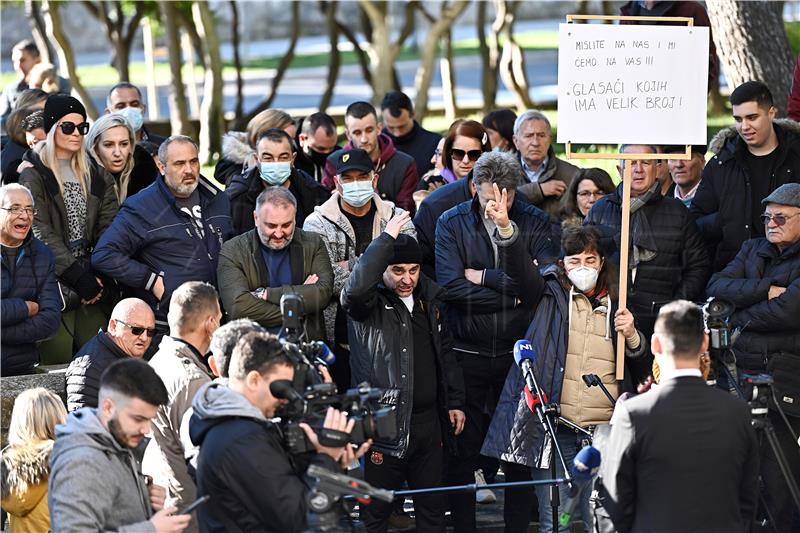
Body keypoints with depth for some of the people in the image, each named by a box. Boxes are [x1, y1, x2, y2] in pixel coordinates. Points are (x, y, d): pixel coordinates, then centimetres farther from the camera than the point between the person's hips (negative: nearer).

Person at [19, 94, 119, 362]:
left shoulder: (96, 179, 17)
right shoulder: (33, 177, 1)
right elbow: (42, 234, -10)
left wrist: (100, 278, -8)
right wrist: (79, 277, -16)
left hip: (93, 287, 5)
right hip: (56, 287, -5)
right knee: (59, 362, -9)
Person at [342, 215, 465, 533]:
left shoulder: (428, 299, 11)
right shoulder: (369, 303, -9)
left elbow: (445, 353, 20)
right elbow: (356, 287, -34)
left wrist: (455, 402, 17)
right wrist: (387, 238, -29)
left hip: (428, 420, 6)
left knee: (432, 505, 15)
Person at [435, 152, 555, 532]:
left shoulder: (535, 223, 1)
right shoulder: (451, 223, -1)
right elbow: (451, 286, -15)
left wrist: (484, 277, -12)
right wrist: (513, 293, -11)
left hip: (518, 351, 1)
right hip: (467, 353, -1)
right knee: (464, 448, 4)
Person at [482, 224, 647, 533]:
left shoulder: (615, 304, 13)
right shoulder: (551, 293, 5)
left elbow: (641, 363, 18)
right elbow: (519, 268, -13)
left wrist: (631, 336, -4)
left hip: (603, 432, 2)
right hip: (554, 429, -2)